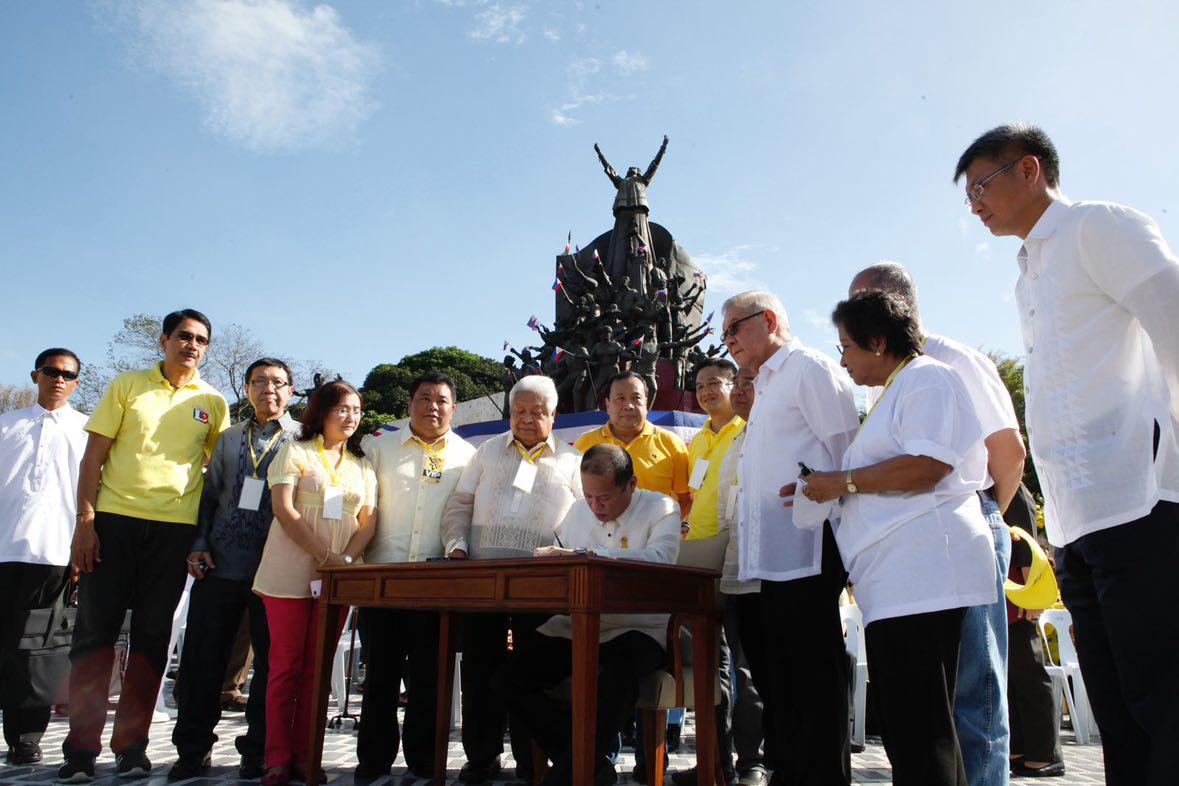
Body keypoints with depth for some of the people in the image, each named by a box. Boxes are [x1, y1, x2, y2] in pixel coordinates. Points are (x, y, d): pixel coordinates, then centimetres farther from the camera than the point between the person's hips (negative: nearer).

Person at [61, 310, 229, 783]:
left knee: (152, 636, 6)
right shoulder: (127, 386, 7)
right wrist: (85, 519, -6)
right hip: (114, 518, -1)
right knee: (95, 630, 1)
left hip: (176, 528, 1)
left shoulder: (213, 402, 10)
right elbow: (93, 457, 4)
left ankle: (131, 746, 16)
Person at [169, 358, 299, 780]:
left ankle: (257, 750, 16)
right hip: (220, 564, 4)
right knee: (202, 658, 7)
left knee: (270, 660, 3)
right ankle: (193, 749, 20)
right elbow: (210, 494, 15)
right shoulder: (229, 438, 16)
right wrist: (199, 543, 3)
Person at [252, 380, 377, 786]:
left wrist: (347, 559, -9)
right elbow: (283, 509, -9)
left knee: (317, 669, 6)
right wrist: (325, 557, -15)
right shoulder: (295, 452, 3)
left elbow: (367, 522, 10)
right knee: (285, 667, -1)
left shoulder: (362, 465, 15)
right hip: (290, 576, -3)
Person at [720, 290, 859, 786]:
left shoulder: (809, 368, -4)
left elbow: (845, 450, -12)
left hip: (809, 548, -10)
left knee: (814, 668, -5)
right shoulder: (767, 386, 24)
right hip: (776, 553, 10)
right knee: (782, 671, 13)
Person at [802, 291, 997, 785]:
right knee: (904, 725, 11)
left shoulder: (927, 378, -4)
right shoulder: (894, 393, 27)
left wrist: (843, 481, -11)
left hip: (924, 574, -11)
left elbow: (928, 465, -19)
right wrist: (824, 492, 24)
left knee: (918, 729, -10)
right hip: (895, 582, 11)